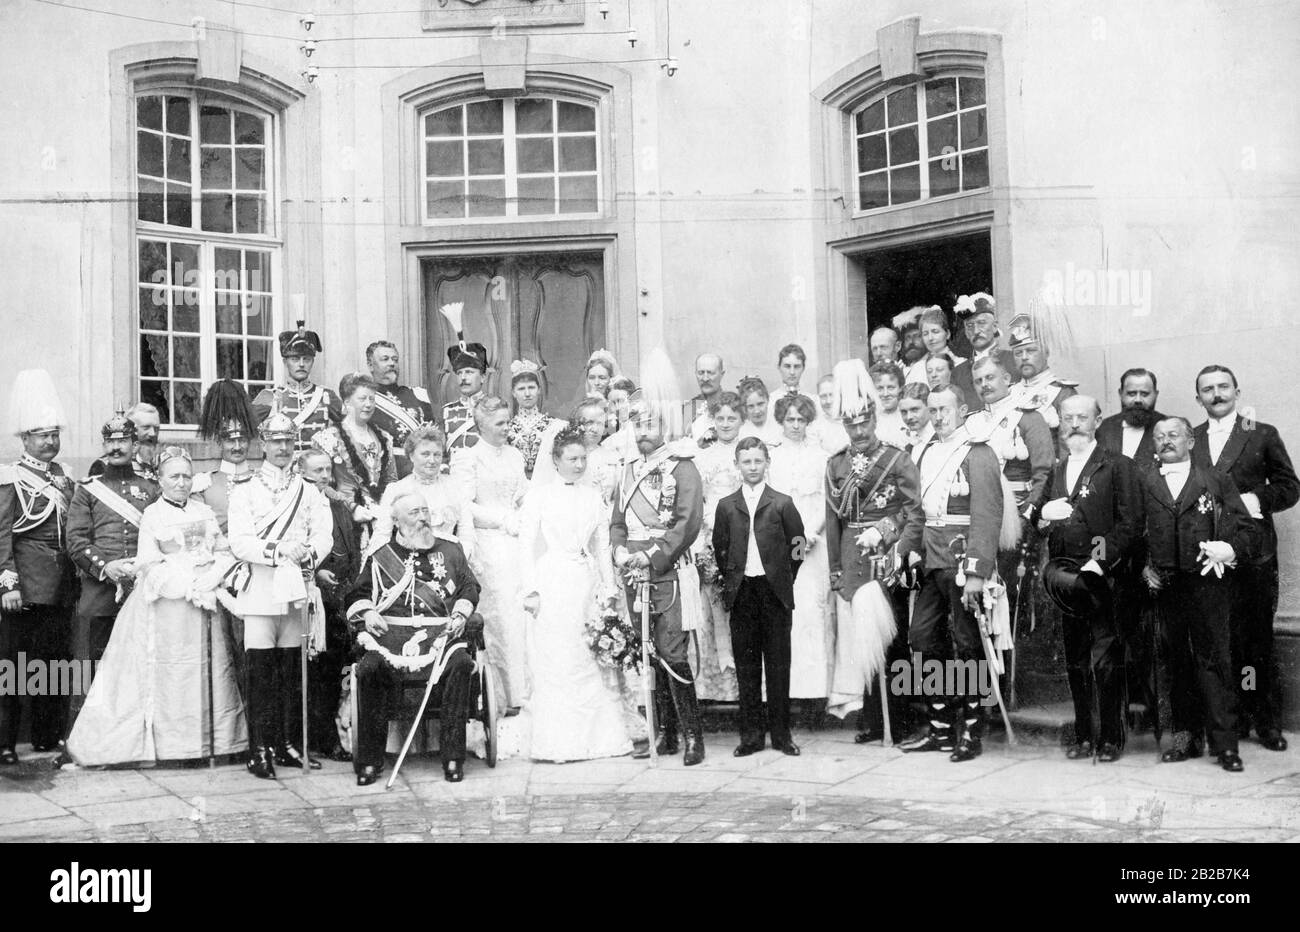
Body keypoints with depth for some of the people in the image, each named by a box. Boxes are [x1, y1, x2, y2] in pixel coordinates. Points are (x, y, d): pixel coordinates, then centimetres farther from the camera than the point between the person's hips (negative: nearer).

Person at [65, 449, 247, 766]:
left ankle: (211, 739, 7)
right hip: (167, 606, -4)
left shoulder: (204, 512, 14)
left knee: (210, 672, 2)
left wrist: (209, 582, -9)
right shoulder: (152, 515, 1)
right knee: (170, 676, -6)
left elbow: (222, 554, 10)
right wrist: (190, 588, -14)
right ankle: (170, 743, -1)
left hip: (206, 603, 4)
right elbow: (151, 568, -4)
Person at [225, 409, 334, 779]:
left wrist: (307, 552, -18)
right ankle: (259, 750, -2)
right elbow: (239, 542, -6)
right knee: (260, 673, -5)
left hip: (297, 589, 3)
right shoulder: (244, 492, 6)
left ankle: (288, 745, 15)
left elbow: (324, 537, 3)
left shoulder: (310, 493, 15)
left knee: (293, 672, 6)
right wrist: (277, 550, -21)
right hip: (259, 591, -3)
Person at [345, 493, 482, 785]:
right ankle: (369, 760, -20)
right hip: (392, 632, 0)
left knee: (460, 664, -32)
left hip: (441, 630, 0)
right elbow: (357, 595, 19)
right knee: (369, 669, -30)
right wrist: (367, 613, -2)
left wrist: (460, 613, 0)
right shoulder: (380, 558, 20)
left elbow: (470, 587, 19)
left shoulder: (450, 550, 22)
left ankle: (453, 757, -25)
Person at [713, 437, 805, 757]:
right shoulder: (726, 506, 8)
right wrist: (728, 579, 6)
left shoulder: (782, 503, 4)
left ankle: (781, 733, 9)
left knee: (778, 663, 2)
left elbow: (797, 543, 6)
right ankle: (751, 734, 9)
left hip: (774, 590, -1)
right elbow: (719, 548, 12)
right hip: (741, 592, 2)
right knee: (746, 664, 3)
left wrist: (786, 578, 4)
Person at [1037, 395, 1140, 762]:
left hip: (1101, 575, -5)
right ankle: (1083, 735, 15)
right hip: (1065, 573, 6)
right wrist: (1043, 514, -3)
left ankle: (1110, 737, 2)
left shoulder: (1117, 466, 0)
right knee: (1075, 660, 9)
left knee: (1106, 659, -5)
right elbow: (1039, 518, 21)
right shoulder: (1056, 470, 19)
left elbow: (1128, 523, -7)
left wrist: (1100, 562, -17)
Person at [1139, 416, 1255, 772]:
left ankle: (1224, 742, 1)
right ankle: (1186, 736, 16)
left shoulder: (1217, 481, 8)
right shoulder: (1142, 482, 10)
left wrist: (1229, 550, -10)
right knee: (1176, 662, 6)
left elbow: (1246, 529, 7)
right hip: (1163, 583, 2)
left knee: (1214, 660, -4)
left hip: (1208, 582, -2)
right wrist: (1143, 566, -1)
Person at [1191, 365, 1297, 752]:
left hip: (1252, 551, -2)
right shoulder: (1188, 439, 12)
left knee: (1257, 639, 0)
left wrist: (1255, 499, -9)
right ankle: (1232, 720, 12)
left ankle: (1267, 721, 9)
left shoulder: (1263, 435, 7)